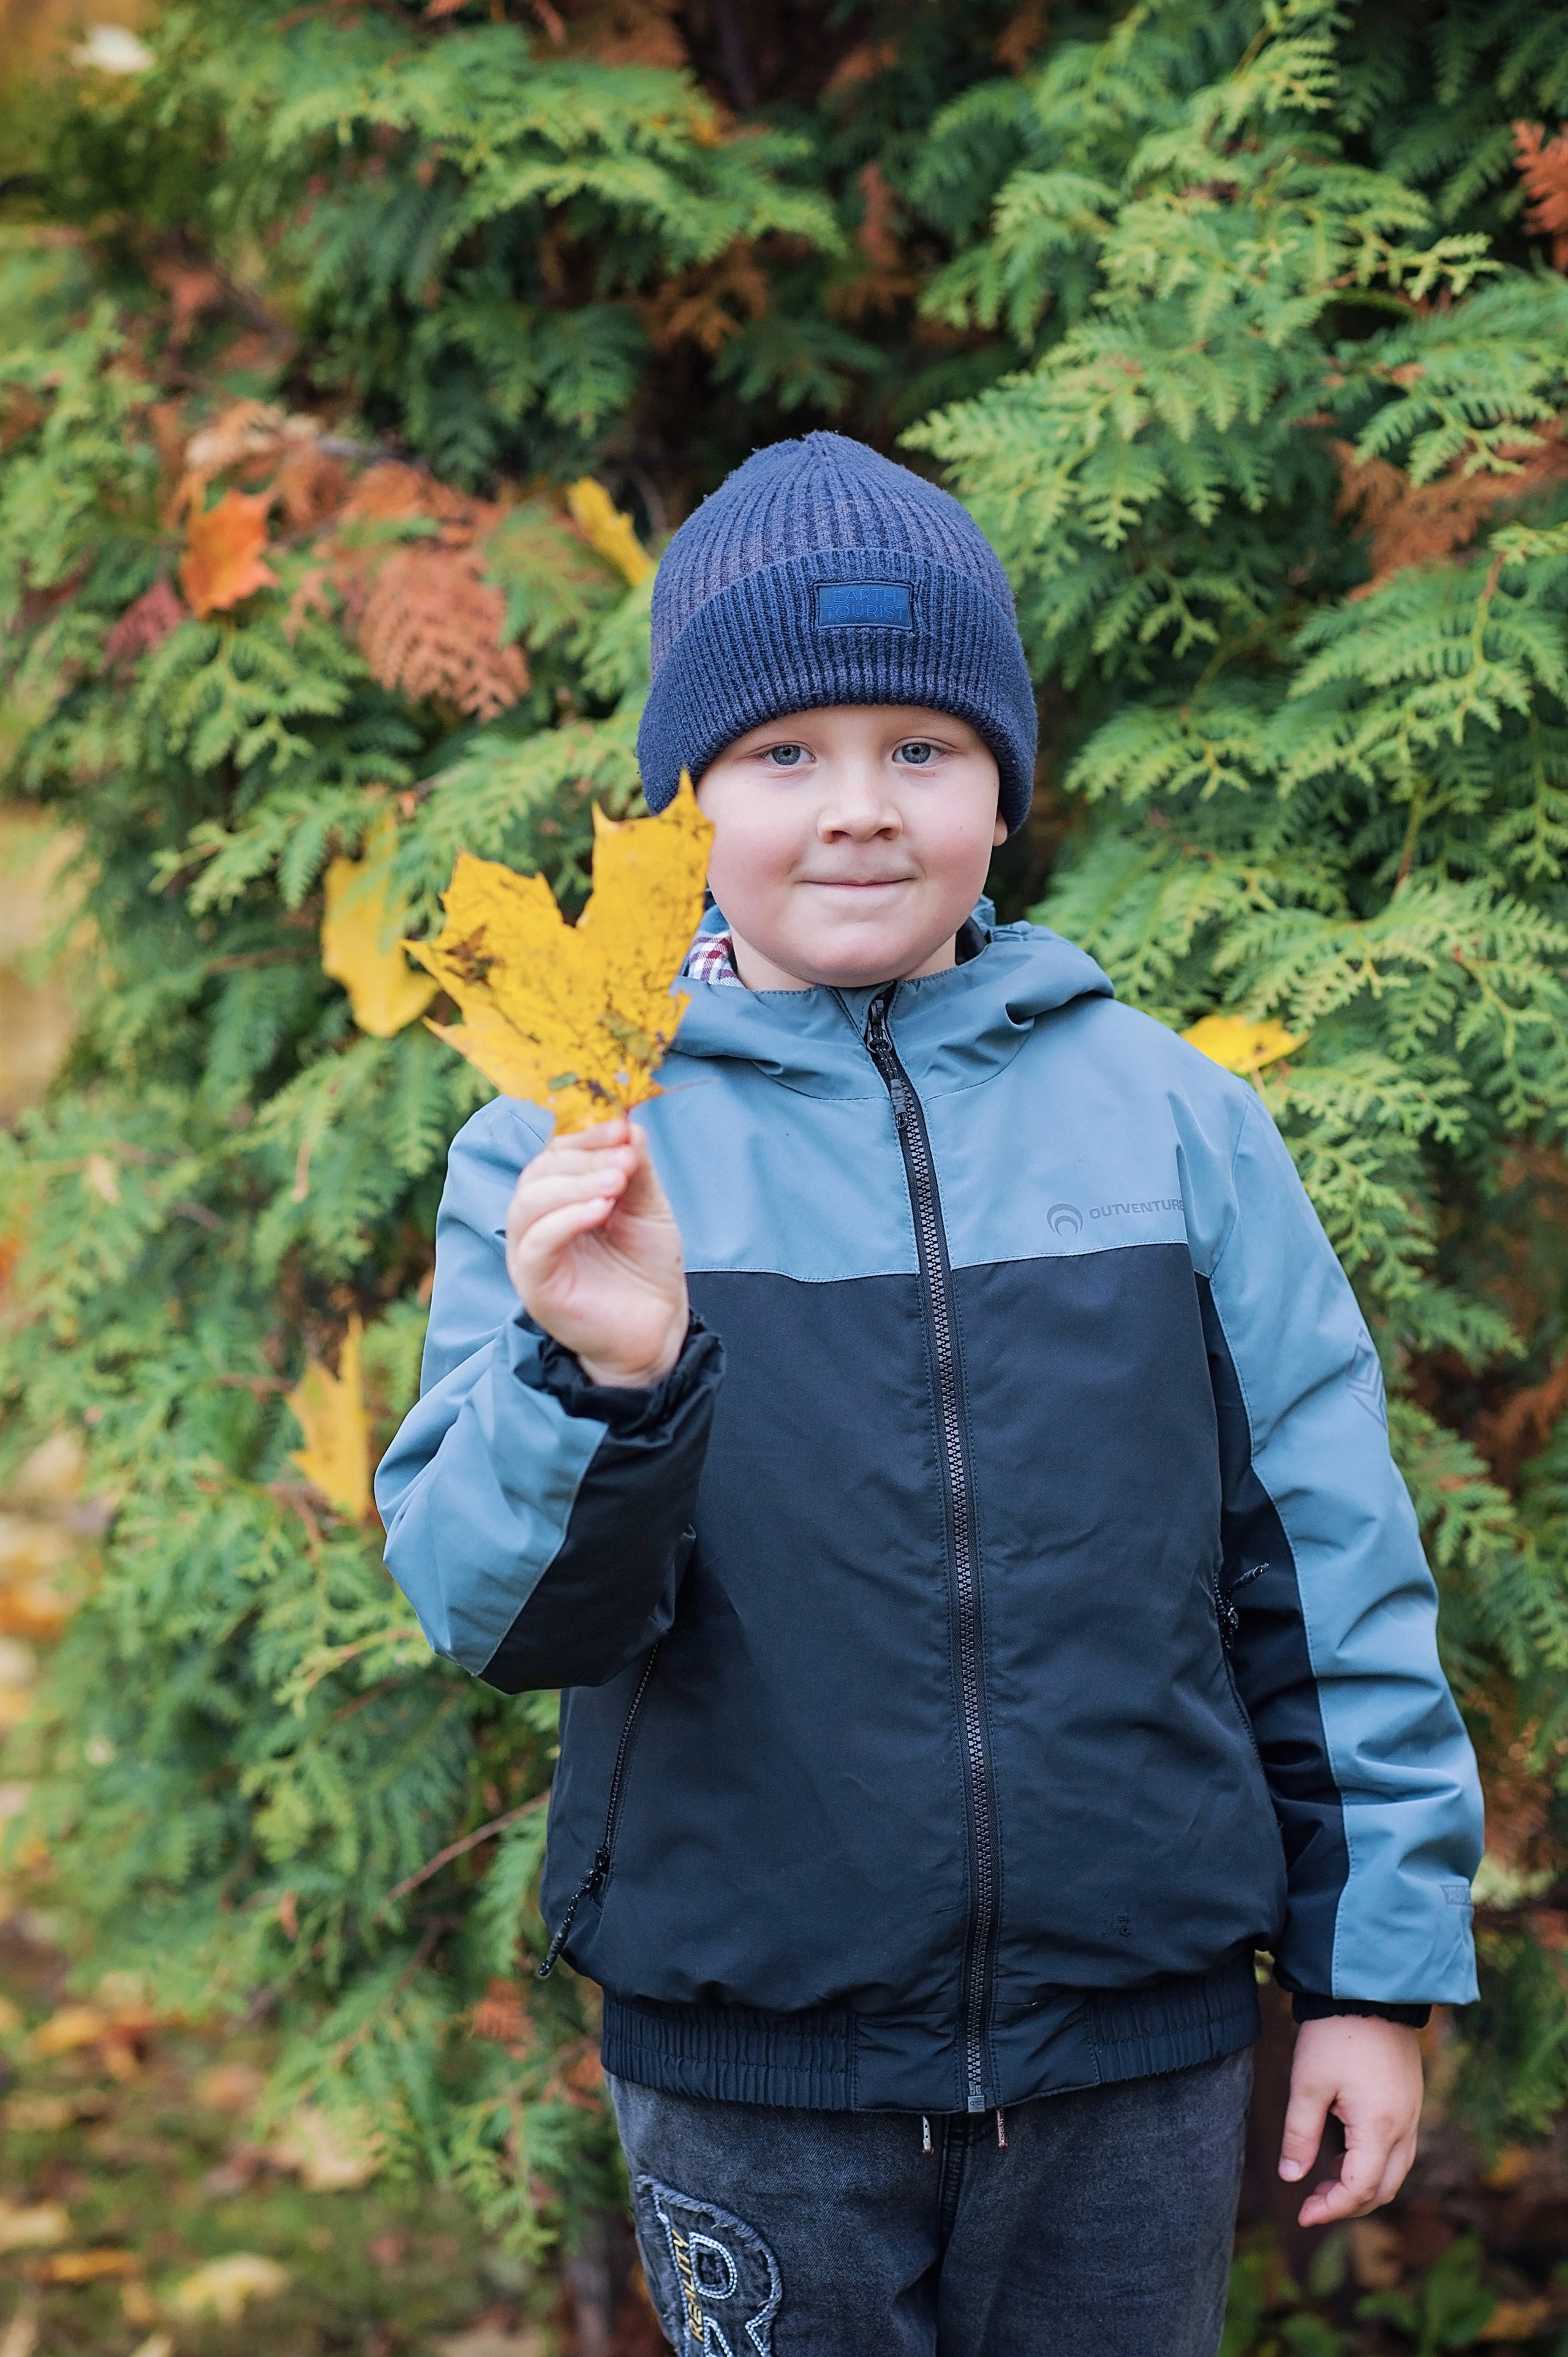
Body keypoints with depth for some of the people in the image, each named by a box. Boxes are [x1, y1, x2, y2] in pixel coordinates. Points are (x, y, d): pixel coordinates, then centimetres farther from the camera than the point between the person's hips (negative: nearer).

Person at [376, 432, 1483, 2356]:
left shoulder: (1171, 1117, -2)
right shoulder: (561, 1152, -4)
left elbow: (1330, 1568, 3)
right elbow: (497, 1615, -10)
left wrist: (1378, 1971, 4)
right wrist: (604, 1380, -28)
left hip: (1137, 2052, 1)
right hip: (744, 2073, -1)